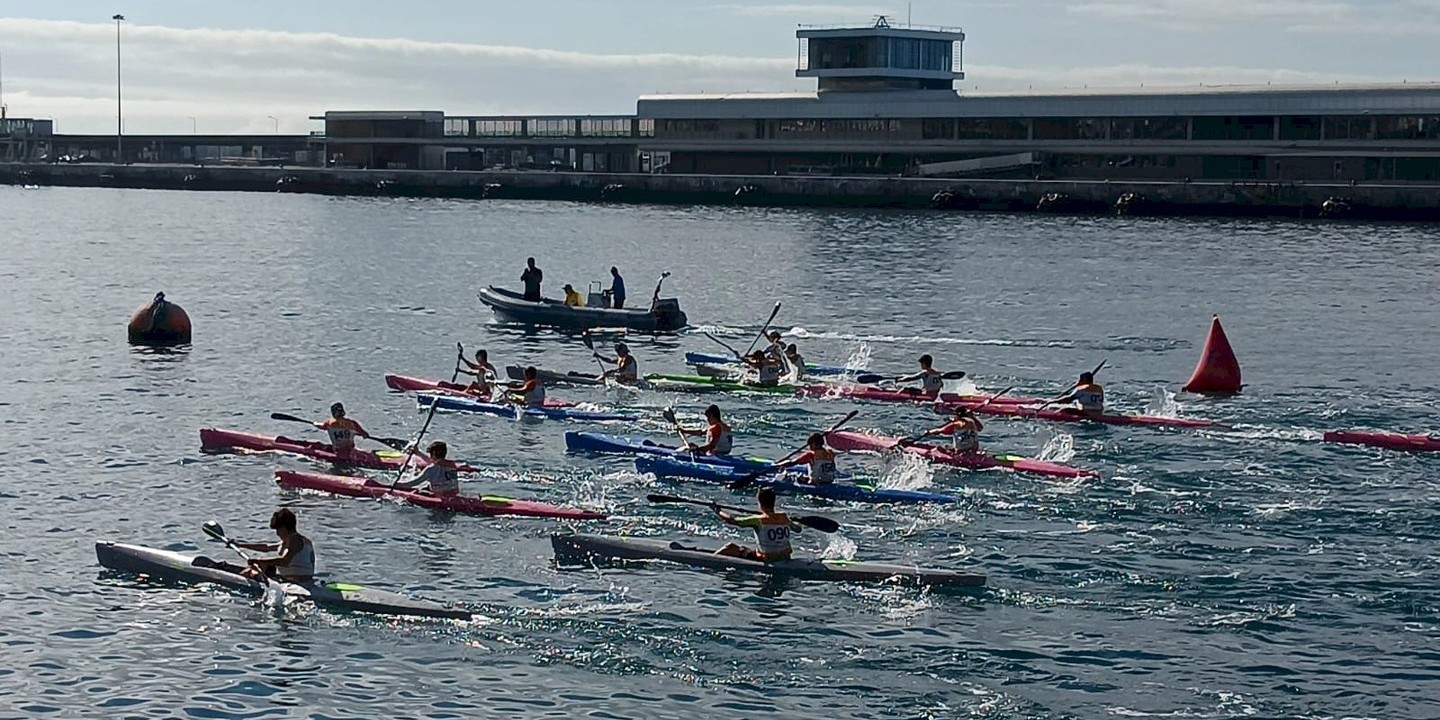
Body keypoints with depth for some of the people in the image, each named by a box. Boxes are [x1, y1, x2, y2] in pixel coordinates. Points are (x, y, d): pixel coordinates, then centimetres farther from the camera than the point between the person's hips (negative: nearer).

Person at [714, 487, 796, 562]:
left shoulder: (758, 521, -19)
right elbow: (798, 529, 14)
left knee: (730, 547, 9)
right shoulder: (785, 518, -6)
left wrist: (718, 511, 2)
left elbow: (732, 520, -15)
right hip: (785, 560, 5)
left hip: (765, 560, -5)